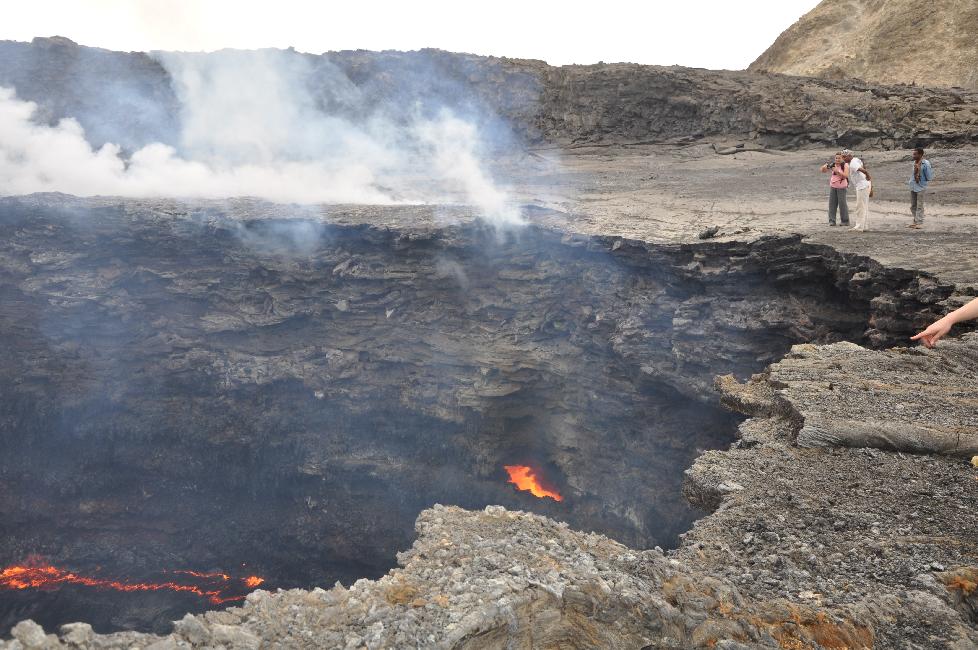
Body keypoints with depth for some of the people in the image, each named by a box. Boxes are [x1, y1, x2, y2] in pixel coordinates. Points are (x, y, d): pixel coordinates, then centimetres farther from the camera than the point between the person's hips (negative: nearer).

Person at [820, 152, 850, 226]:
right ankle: (832, 221, 3)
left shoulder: (845, 165, -6)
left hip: (841, 187, -4)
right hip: (832, 186, 4)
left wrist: (837, 171, -28)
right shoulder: (832, 164, 4)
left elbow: (846, 175, -18)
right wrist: (825, 166, -18)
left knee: (842, 203, -3)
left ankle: (845, 221, 5)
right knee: (832, 203, 0)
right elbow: (823, 171, 3)